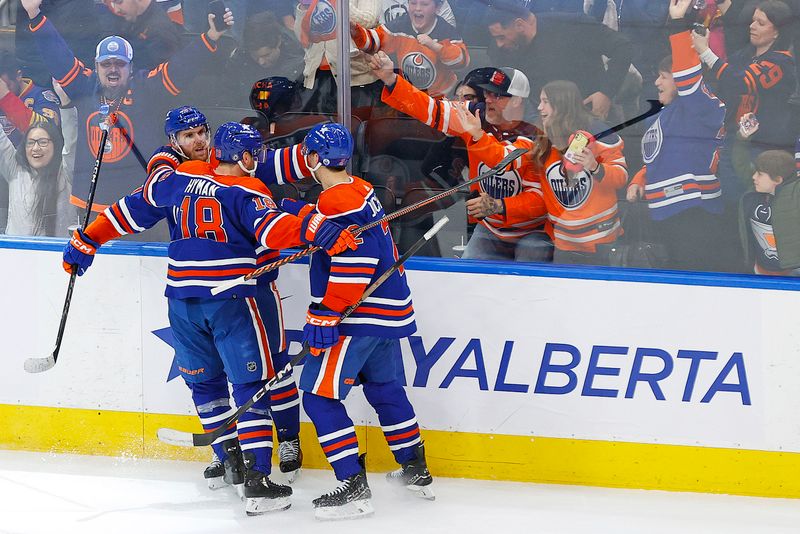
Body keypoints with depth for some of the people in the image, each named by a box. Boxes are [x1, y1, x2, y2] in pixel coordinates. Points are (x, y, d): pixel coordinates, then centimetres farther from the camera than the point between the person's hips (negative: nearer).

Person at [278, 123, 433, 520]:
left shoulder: (339, 201, -18)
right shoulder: (361, 191, 11)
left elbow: (352, 266, -24)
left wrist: (324, 316, -23)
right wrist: (296, 211, 24)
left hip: (359, 318, -10)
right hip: (388, 310, 10)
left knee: (320, 395, -8)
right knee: (384, 387, 26)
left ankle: (353, 488, -13)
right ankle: (416, 471, 36)